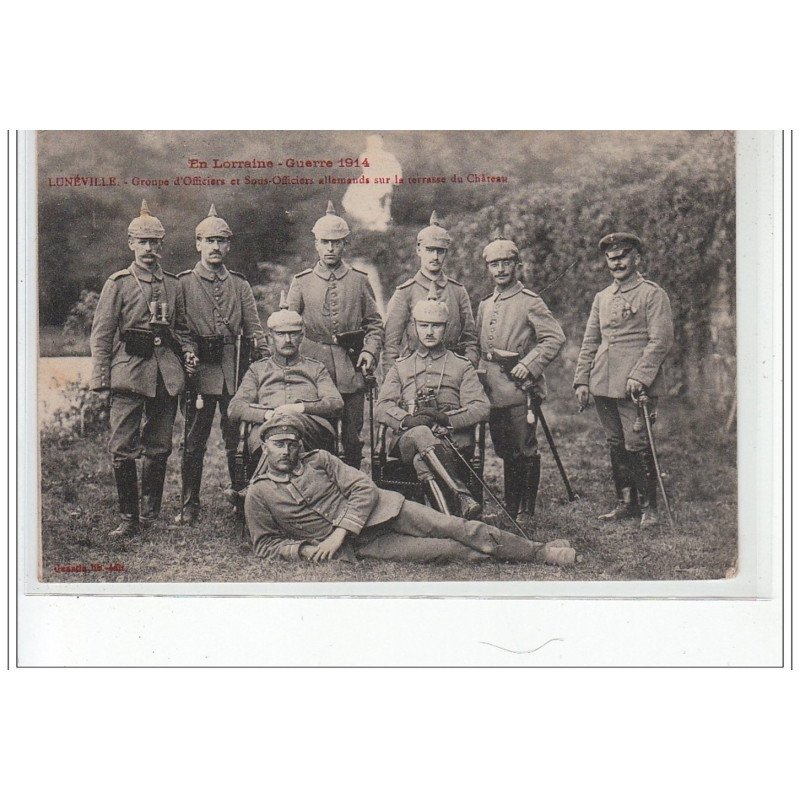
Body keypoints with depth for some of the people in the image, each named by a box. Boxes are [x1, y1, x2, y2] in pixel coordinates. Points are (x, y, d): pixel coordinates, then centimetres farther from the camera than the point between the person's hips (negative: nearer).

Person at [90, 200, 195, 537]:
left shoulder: (172, 284, 12)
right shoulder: (118, 283, 1)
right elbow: (101, 335, -1)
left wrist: (188, 352, 4)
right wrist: (101, 380, -8)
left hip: (166, 374, 4)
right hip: (129, 370, -4)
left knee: (159, 448, 9)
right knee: (123, 449, -6)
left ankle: (151, 513, 21)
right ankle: (129, 518, 4)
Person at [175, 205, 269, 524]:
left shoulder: (239, 284, 11)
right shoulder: (183, 283, 5)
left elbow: (254, 330, 9)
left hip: (235, 370, 2)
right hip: (200, 370, -2)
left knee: (237, 438, 5)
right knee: (194, 441, 4)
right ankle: (190, 504, 13)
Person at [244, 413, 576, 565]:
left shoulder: (318, 460, 4)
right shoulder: (258, 494, 0)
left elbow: (364, 488, -2)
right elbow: (265, 544, 6)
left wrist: (339, 533, -14)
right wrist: (304, 549, -12)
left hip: (380, 510, 2)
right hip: (361, 546, -2)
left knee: (458, 530, -9)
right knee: (448, 550, -18)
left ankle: (542, 552, -3)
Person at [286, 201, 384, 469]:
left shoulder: (359, 280, 8)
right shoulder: (301, 282, 7)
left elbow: (375, 323, 12)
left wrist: (370, 351, -4)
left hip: (351, 370, 1)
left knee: (352, 438, 5)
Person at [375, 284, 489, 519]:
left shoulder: (462, 367, 20)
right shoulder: (400, 367, 24)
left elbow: (481, 408, 5)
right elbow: (382, 408, 9)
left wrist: (448, 418, -14)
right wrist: (407, 419, -15)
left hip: (452, 438, 0)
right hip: (406, 437, 0)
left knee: (421, 458, -37)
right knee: (421, 434, -38)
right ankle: (461, 496, -51)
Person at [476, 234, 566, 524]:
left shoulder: (530, 302, -4)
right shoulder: (485, 306, 15)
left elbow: (555, 337, -11)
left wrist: (529, 365, -18)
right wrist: (481, 372, 10)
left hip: (519, 388, -6)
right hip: (493, 391, 6)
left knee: (525, 451, 0)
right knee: (506, 453, 13)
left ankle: (527, 511, 8)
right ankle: (510, 509, 21)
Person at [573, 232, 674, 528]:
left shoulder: (653, 294, -1)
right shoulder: (602, 298, 18)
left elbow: (660, 341, -9)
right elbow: (589, 343, 19)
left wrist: (639, 377, -18)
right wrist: (582, 380, 10)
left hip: (636, 386, -6)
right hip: (604, 386, 6)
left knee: (638, 445, -8)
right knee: (616, 446, 10)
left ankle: (648, 507, 2)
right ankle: (626, 502, 19)